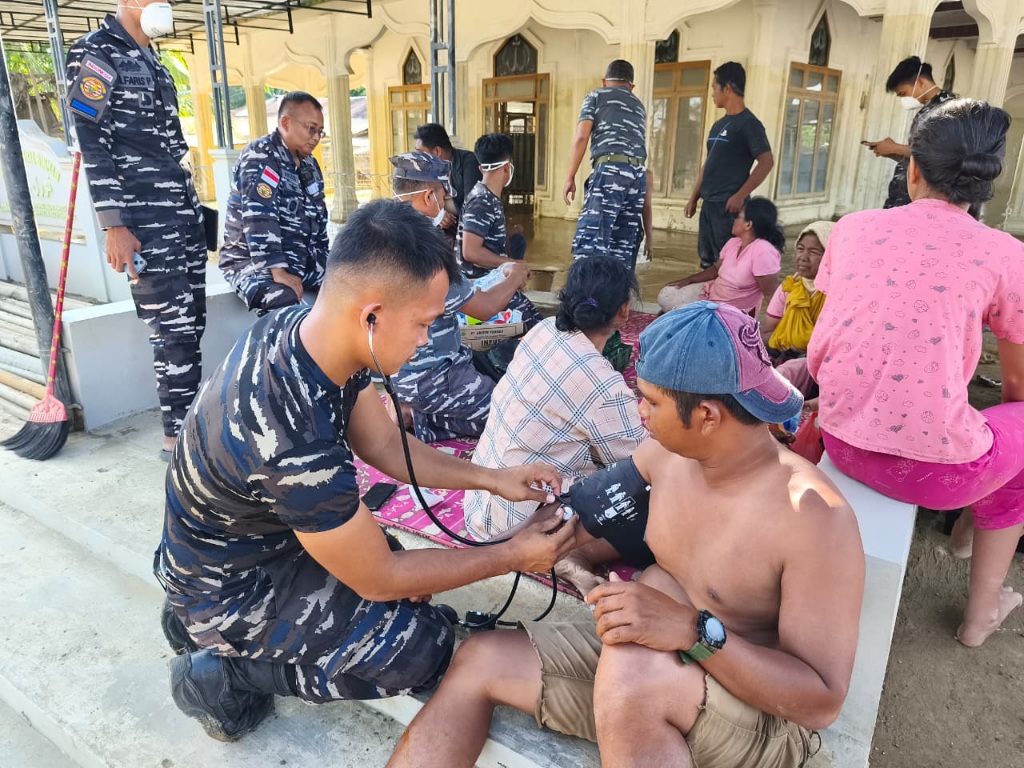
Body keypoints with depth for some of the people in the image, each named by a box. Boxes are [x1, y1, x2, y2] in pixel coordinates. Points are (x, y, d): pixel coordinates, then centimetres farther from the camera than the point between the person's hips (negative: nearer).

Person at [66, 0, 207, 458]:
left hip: (183, 211, 8)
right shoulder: (95, 53, -5)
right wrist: (115, 227, -18)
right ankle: (178, 436, 4)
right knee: (174, 329, -7)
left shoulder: (150, 60, 19)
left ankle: (191, 417, 20)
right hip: (143, 219, -8)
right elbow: (93, 146, -12)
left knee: (192, 323, 8)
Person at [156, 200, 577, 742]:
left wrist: (493, 479, -6)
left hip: (251, 535, 8)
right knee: (423, 646, -10)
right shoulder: (295, 442, -39)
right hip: (228, 590, -8)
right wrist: (512, 557, -14)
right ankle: (226, 674, 2)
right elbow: (381, 580, -23)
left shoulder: (305, 326, -15)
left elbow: (383, 444, 0)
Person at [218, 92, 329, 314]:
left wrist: (325, 266, 8)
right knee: (286, 302, -37)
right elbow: (259, 219, -24)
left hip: (304, 262, 8)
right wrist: (278, 272, -32)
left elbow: (319, 218, 19)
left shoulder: (310, 166, 13)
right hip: (255, 263, -8)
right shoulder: (260, 156, -12)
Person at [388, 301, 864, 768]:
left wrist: (694, 630, -36)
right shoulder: (665, 453, -6)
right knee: (480, 660, 0)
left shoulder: (815, 517, -25)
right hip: (637, 655, 7)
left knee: (631, 667, -40)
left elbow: (822, 701, -23)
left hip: (759, 713, -6)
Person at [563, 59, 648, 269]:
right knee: (624, 248, 5)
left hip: (610, 169, -6)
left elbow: (581, 137, 2)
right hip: (638, 174, 6)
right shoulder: (639, 106, 31)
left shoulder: (596, 96, 15)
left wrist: (570, 177, 3)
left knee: (589, 242, -14)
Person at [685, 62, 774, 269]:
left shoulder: (748, 123, -8)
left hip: (729, 205, -8)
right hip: (709, 204, 9)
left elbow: (767, 162, -14)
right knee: (707, 260, 11)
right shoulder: (719, 125, 17)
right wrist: (694, 198, 17)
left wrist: (740, 195, -19)